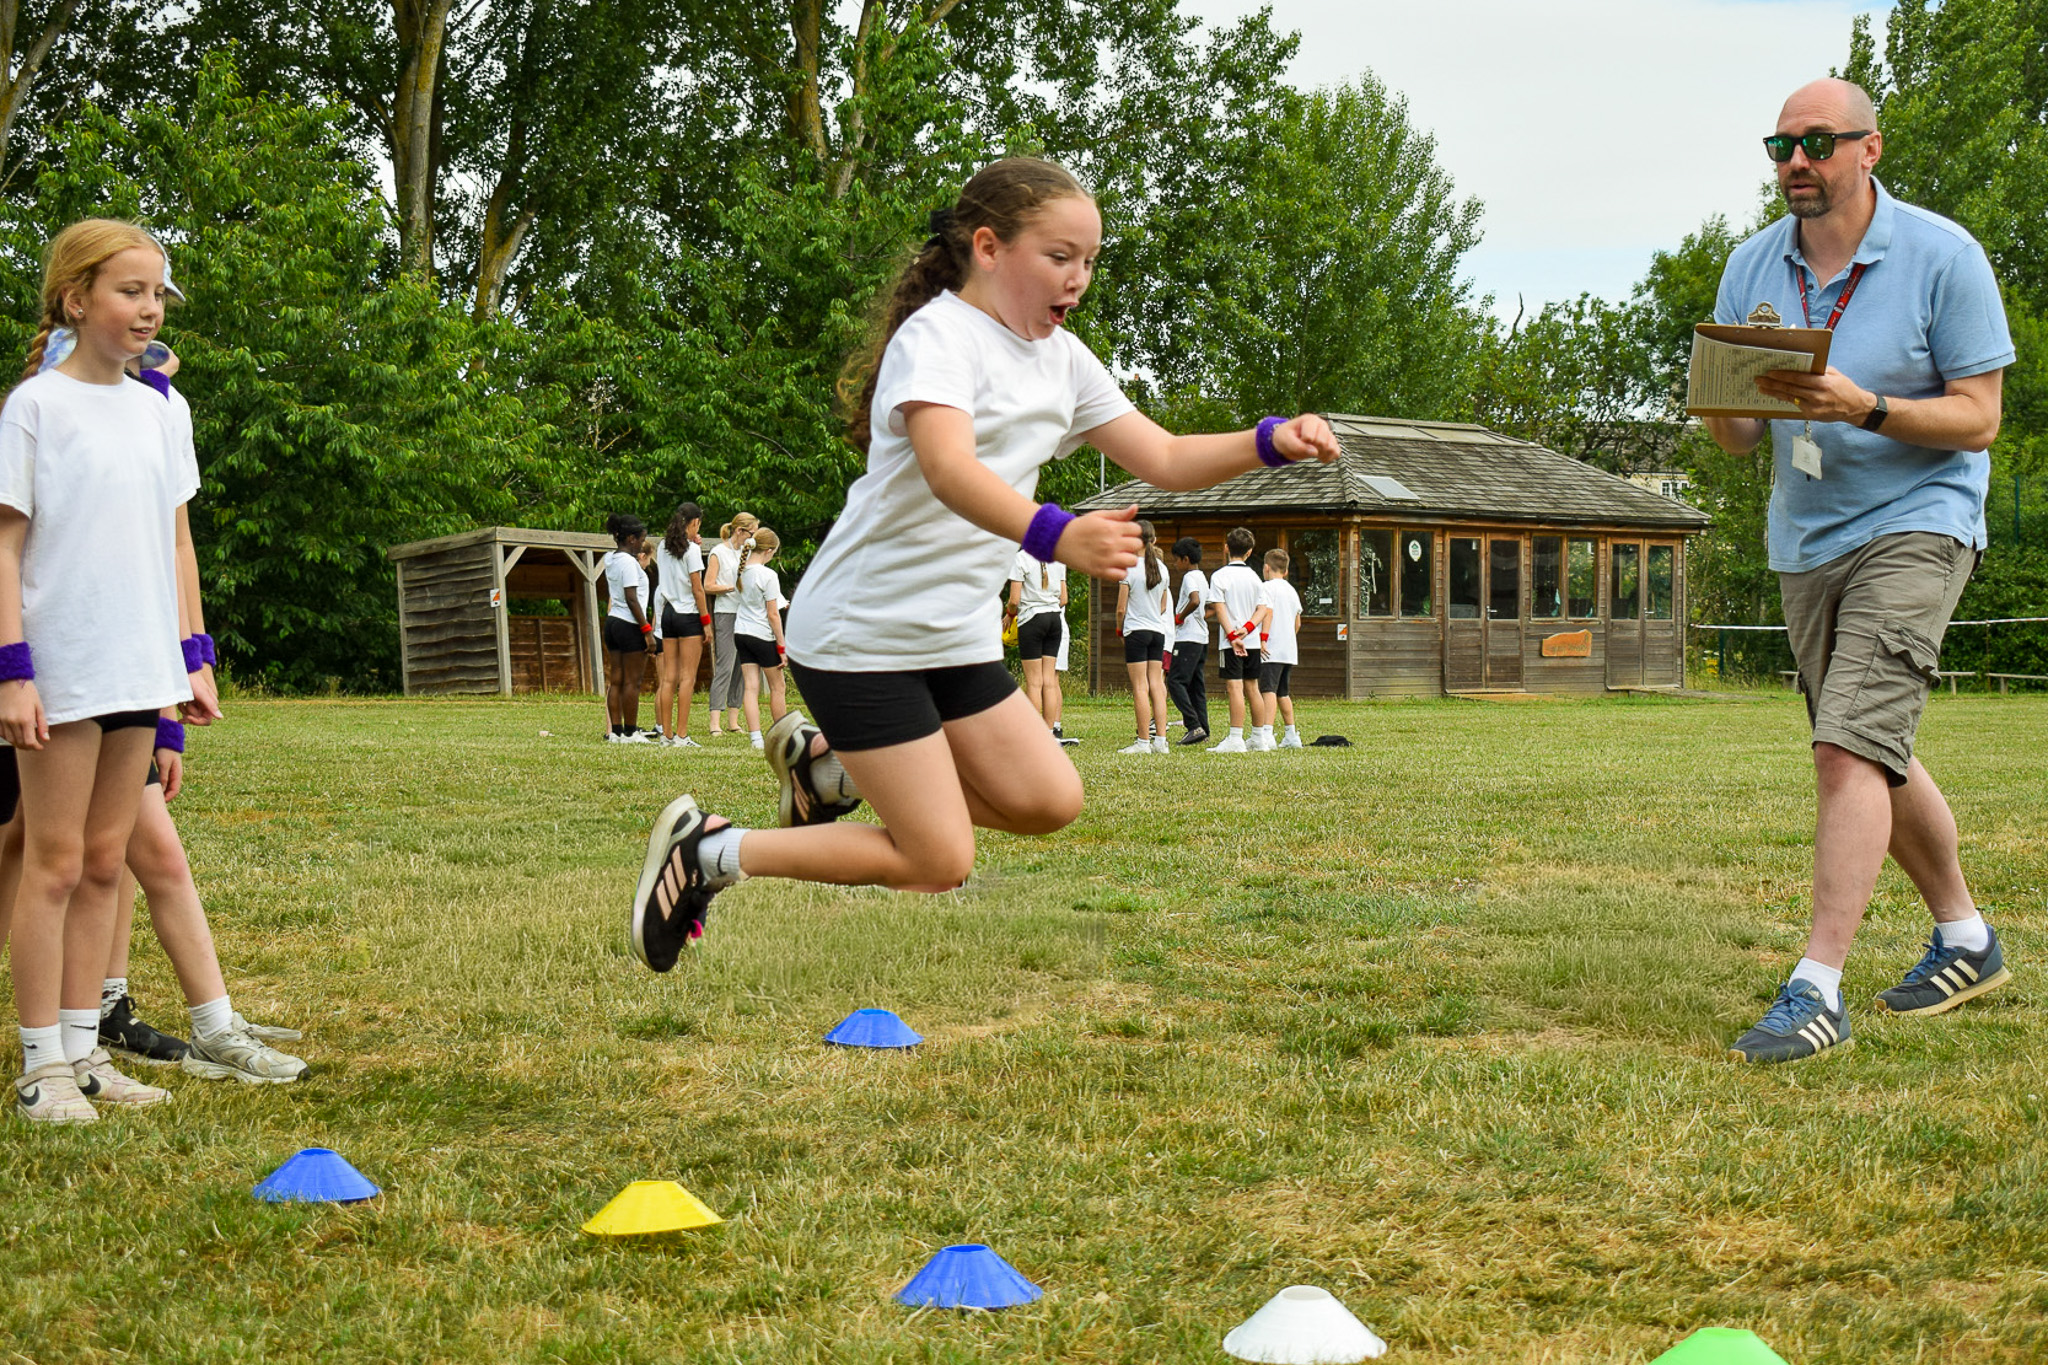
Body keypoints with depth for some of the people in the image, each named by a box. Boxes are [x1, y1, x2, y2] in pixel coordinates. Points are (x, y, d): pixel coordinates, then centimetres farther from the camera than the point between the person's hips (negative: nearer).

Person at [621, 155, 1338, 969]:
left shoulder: (1061, 359, 9)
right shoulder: (938, 336, -17)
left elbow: (1164, 460, 9)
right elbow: (948, 469, -36)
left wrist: (1271, 443, -8)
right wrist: (1052, 535, -52)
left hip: (956, 634, 9)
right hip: (863, 633, -9)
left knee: (1047, 803, 3)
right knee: (939, 863, -10)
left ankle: (828, 766, 18)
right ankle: (709, 851, 5)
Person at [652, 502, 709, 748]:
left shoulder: (663, 547, 9)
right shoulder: (691, 550, -10)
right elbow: (697, 588, -12)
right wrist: (706, 621, -6)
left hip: (667, 614, 6)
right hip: (688, 615, -6)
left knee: (669, 677, 8)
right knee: (688, 677, -5)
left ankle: (666, 734, 8)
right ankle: (681, 735, -9)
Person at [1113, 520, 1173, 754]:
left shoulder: (1129, 568, -10)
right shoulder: (1161, 568, 7)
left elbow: (1121, 608, -8)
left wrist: (1119, 629, 8)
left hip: (1136, 631, -5)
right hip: (1158, 631, 6)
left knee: (1140, 687, -5)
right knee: (1156, 684, 7)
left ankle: (1144, 741, -6)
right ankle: (1160, 739, 4)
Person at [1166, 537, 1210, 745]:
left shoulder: (1190, 577, -11)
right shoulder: (1203, 578, 18)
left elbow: (1195, 601, -28)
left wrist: (1179, 617, -15)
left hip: (1187, 638, -10)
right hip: (1202, 639, 10)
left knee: (1175, 681, -11)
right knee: (1196, 685, 9)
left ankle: (1194, 726, -20)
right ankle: (1203, 731, 6)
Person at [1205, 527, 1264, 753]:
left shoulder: (1220, 576, -6)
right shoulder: (1254, 577, 9)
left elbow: (1219, 609, -13)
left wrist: (1232, 635, -16)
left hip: (1230, 641, -6)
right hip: (1252, 641, 6)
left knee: (1234, 687, -10)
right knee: (1252, 687, 12)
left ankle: (1235, 739, -16)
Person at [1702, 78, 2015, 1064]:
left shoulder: (1942, 257, -10)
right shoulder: (1753, 267, 5)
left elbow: (1978, 419, -12)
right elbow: (1737, 441, 7)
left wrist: (1862, 407, -27)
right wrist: (1725, 412, -17)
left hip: (1915, 524, -6)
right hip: (1805, 541, 7)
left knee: (1850, 748, -20)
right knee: (1876, 757, 15)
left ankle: (1817, 991, -20)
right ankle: (1966, 942, 33)